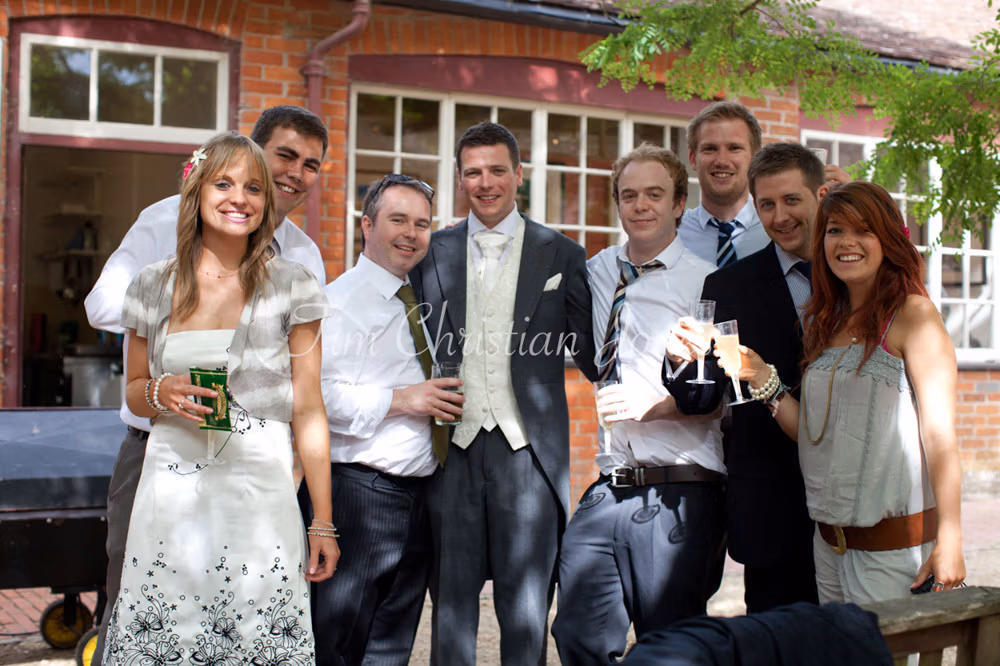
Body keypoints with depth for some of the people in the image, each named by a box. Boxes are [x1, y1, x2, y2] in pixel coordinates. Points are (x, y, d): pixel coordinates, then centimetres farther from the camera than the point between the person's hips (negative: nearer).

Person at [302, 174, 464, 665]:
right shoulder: (340, 301, -9)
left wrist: (442, 403, 12)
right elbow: (312, 393, -23)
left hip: (418, 493, 8)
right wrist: (399, 400, -20)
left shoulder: (417, 305, 17)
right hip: (357, 493, -8)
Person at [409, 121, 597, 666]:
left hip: (527, 451, -1)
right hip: (452, 448, 2)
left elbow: (592, 354, 5)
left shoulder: (562, 255, 6)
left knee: (526, 608, 4)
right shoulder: (432, 253, 11)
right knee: (450, 599, 8)